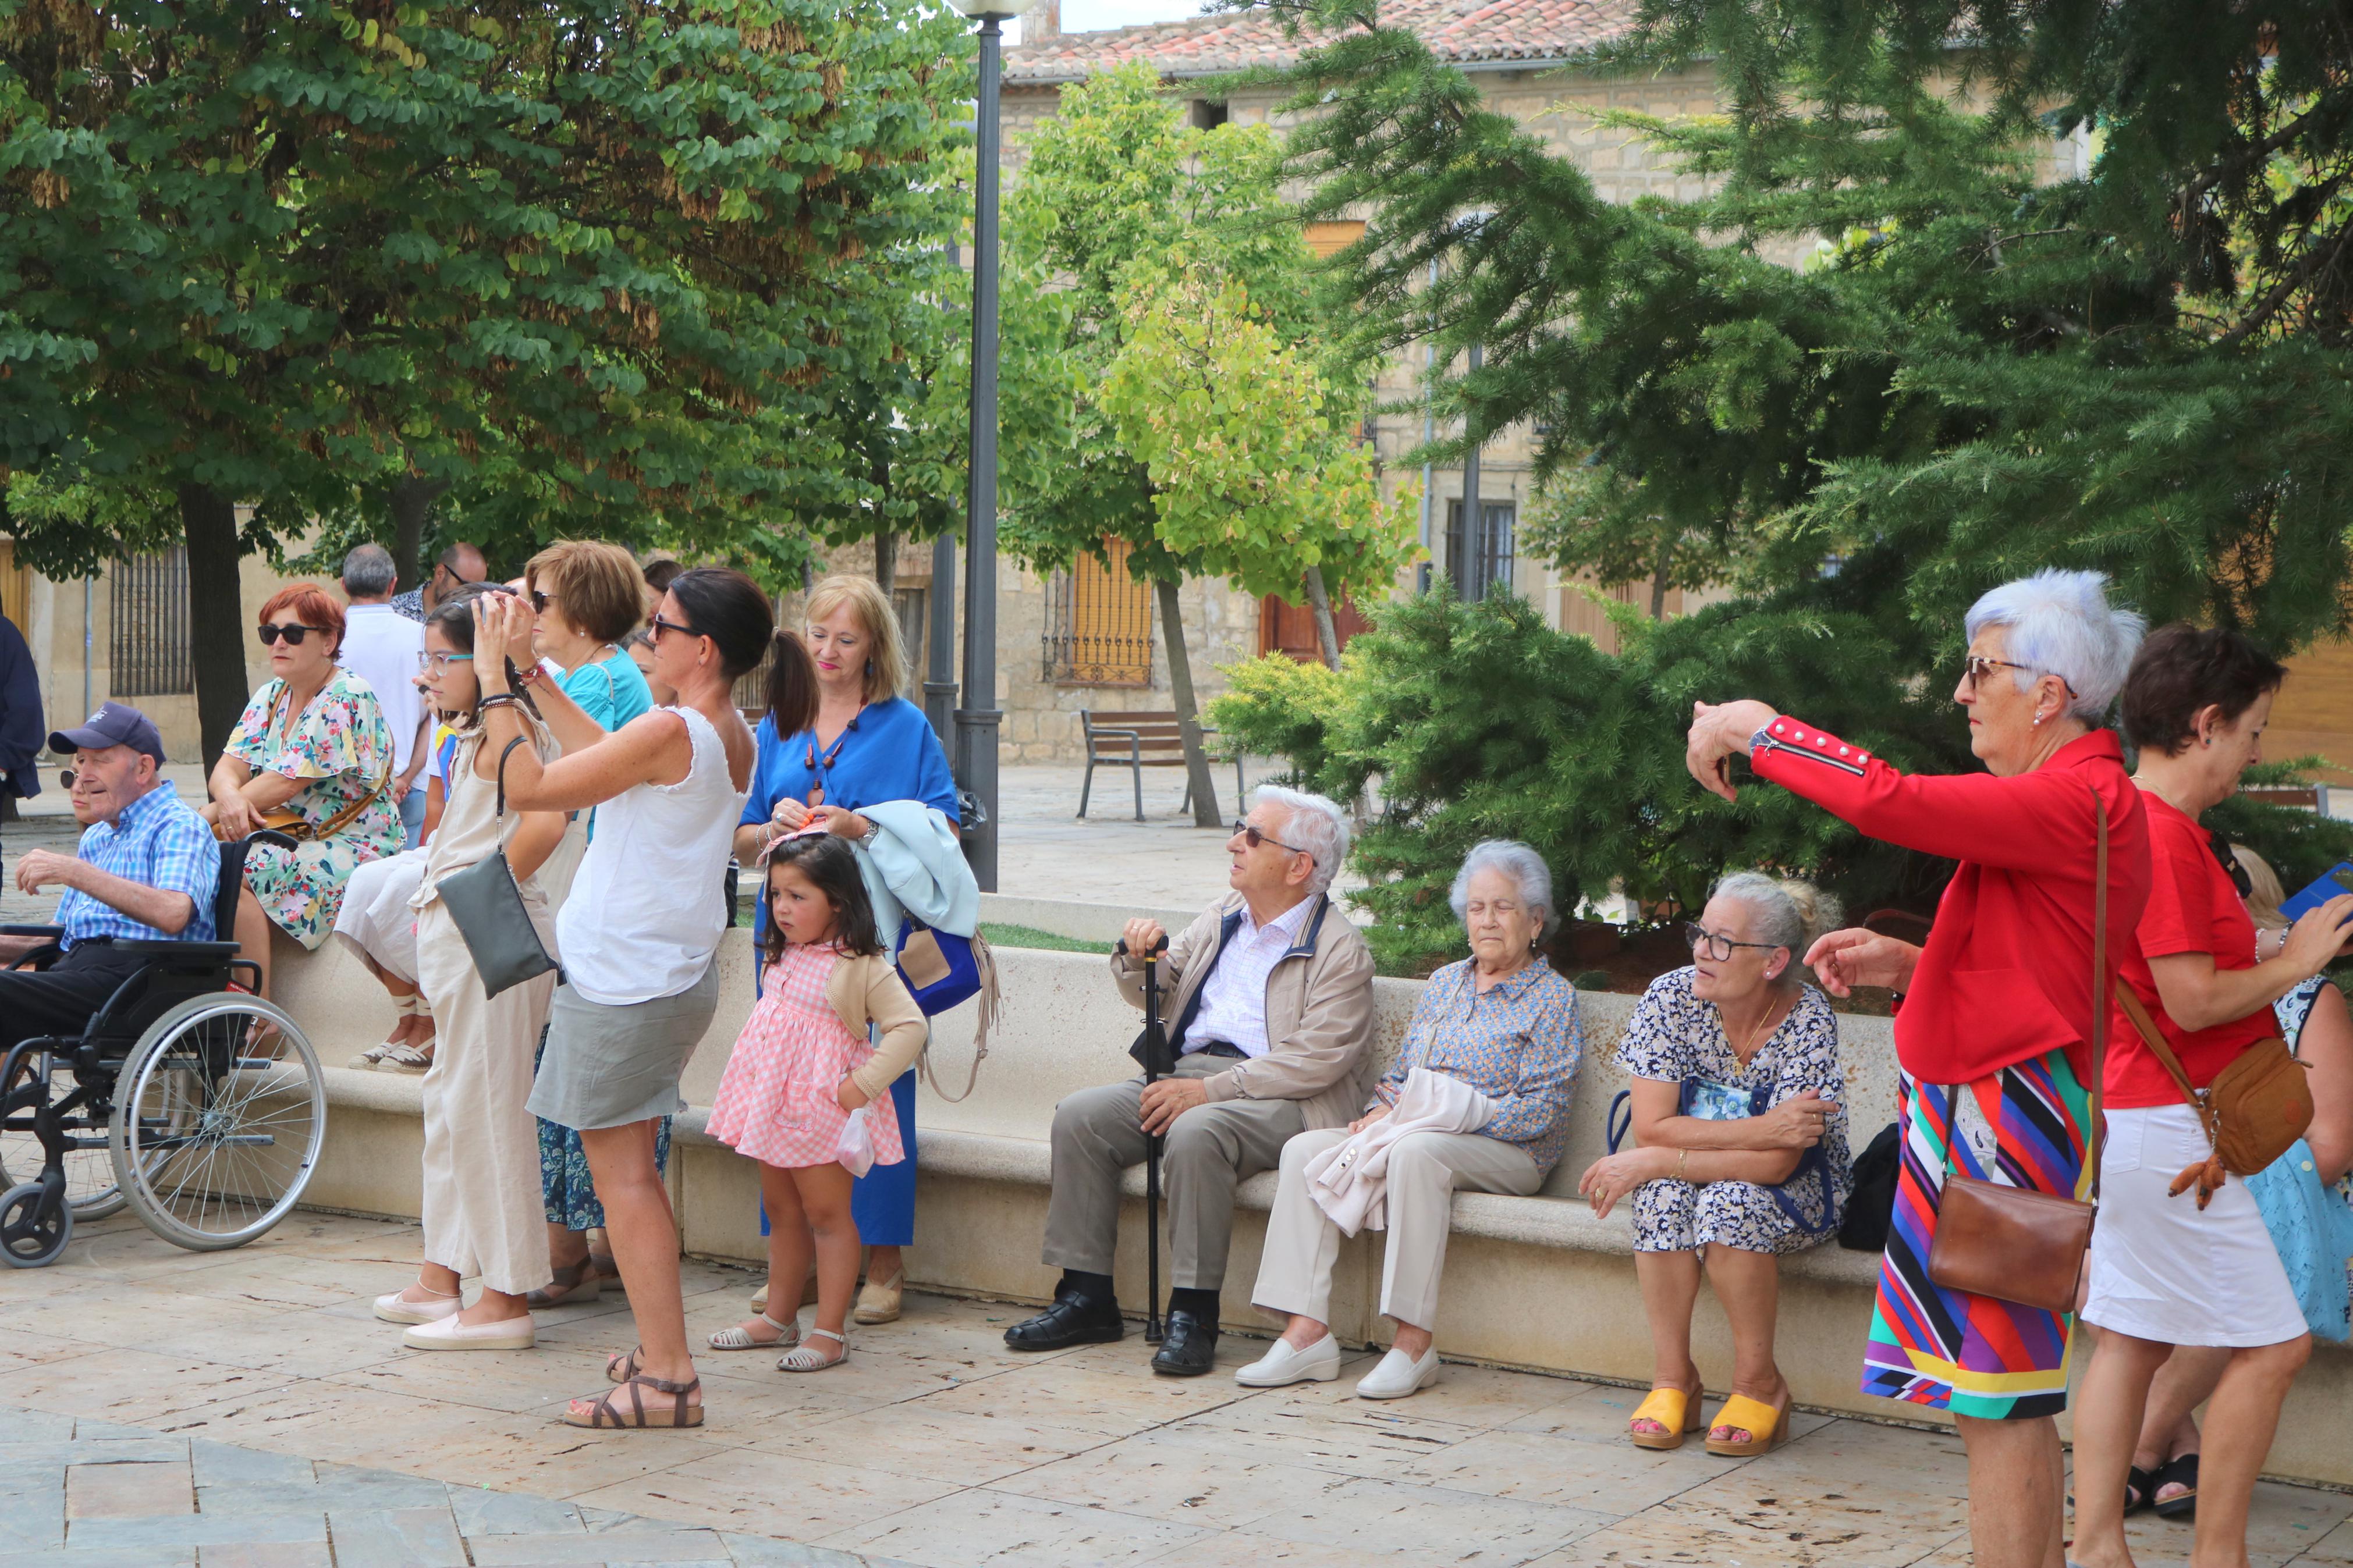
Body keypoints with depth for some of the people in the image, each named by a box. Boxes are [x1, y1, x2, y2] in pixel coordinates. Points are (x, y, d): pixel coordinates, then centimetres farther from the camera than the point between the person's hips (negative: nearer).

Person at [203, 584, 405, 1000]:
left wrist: (206, 818, -16)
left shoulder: (348, 699, -13)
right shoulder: (271, 696, 13)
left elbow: (287, 783, -18)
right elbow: (229, 766, 2)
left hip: (352, 851, -8)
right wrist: (229, 797, -22)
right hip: (292, 840, 8)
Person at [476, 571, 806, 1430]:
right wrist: (529, 671, 21)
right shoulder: (733, 736, 7)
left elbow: (526, 787, -18)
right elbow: (604, 754, 19)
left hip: (623, 986, -9)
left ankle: (669, 1377, -5)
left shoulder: (671, 731, -21)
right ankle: (661, 1345, 25)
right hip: (678, 973, 9)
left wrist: (493, 675, -11)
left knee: (620, 1169, -4)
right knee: (629, 1165, 19)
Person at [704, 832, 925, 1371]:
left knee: (827, 1214, -1)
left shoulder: (863, 967, -14)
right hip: (771, 1101, 8)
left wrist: (860, 1086, -21)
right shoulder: (782, 955, 10)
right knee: (781, 1212, 15)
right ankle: (778, 1320, 26)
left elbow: (909, 1028, -18)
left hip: (822, 1105, -7)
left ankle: (829, 1332, 3)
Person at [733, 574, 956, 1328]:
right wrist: (778, 829, -5)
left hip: (873, 933, -4)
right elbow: (740, 840, 16)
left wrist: (860, 829, -15)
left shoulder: (905, 727, 3)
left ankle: (882, 1265, 3)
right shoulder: (778, 727, 14)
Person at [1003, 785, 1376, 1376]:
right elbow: (1161, 992, 26)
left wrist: (1209, 1090, -21)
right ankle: (1086, 1298, -9)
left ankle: (1193, 1314, -27)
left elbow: (1316, 1061, -16)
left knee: (1195, 1134, -37)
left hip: (1278, 1101, -7)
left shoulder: (1340, 950, -6)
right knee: (1079, 1116, -14)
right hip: (1188, 1073, 7)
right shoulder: (1223, 917, 18)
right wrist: (1141, 960, 1)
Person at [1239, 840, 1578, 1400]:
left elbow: (1542, 1110, -7)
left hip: (1505, 1150, -6)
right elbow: (1401, 1074, 23)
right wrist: (1380, 1112, 0)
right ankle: (1307, 1331, -27)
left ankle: (1415, 1342, -38)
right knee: (1306, 1150, -17)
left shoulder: (1552, 997, 2)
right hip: (1404, 1132, 7)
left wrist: (1461, 1114, -19)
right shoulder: (1443, 982, 22)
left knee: (1415, 1150, -39)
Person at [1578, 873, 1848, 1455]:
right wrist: (1759, 1130, -29)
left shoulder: (1807, 1020, -22)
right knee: (1665, 1190, -31)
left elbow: (1776, 1165, -27)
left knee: (1730, 1197, -34)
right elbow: (1652, 1127, -18)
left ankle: (1759, 1384, -17)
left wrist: (1653, 1161, -29)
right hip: (1690, 1176, 3)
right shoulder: (1672, 997, -13)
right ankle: (1672, 1378, -18)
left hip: (1798, 1193, -3)